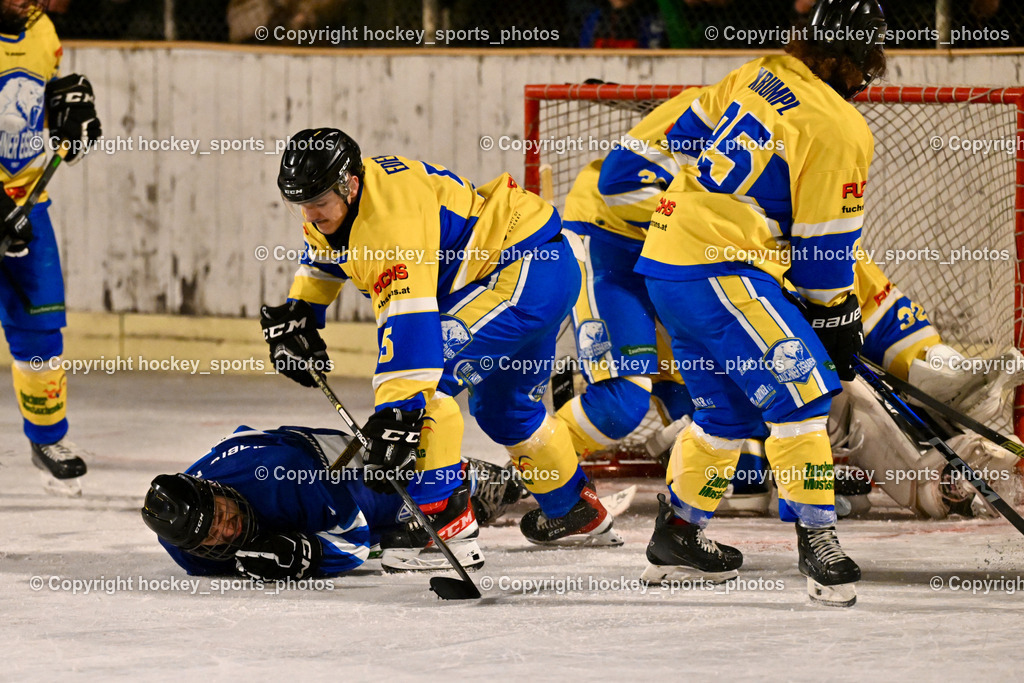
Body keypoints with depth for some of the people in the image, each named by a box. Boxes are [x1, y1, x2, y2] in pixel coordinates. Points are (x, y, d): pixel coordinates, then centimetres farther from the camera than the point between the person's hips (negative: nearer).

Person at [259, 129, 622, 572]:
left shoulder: (393, 211, -32)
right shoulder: (333, 202, -2)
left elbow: (408, 320, -39)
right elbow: (323, 256, 24)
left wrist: (397, 413, -43)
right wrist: (297, 315, 12)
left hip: (530, 269, -11)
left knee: (422, 374, -21)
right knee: (502, 408, 27)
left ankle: (445, 522, -18)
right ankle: (579, 513, 47)